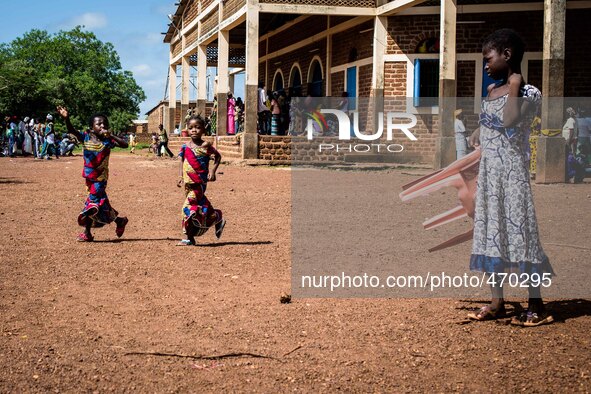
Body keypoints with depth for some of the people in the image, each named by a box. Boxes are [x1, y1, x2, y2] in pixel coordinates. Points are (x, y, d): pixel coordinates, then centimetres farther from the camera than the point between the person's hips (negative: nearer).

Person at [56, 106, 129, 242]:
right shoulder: (86, 137, -2)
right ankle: (119, 220, 31)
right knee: (100, 202, 13)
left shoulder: (108, 140, -9)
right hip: (89, 176, 4)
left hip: (100, 177, -4)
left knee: (93, 202, -2)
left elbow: (125, 144, -18)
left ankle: (87, 233, 10)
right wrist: (66, 118, -32)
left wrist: (111, 136, -27)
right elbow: (72, 130, -14)